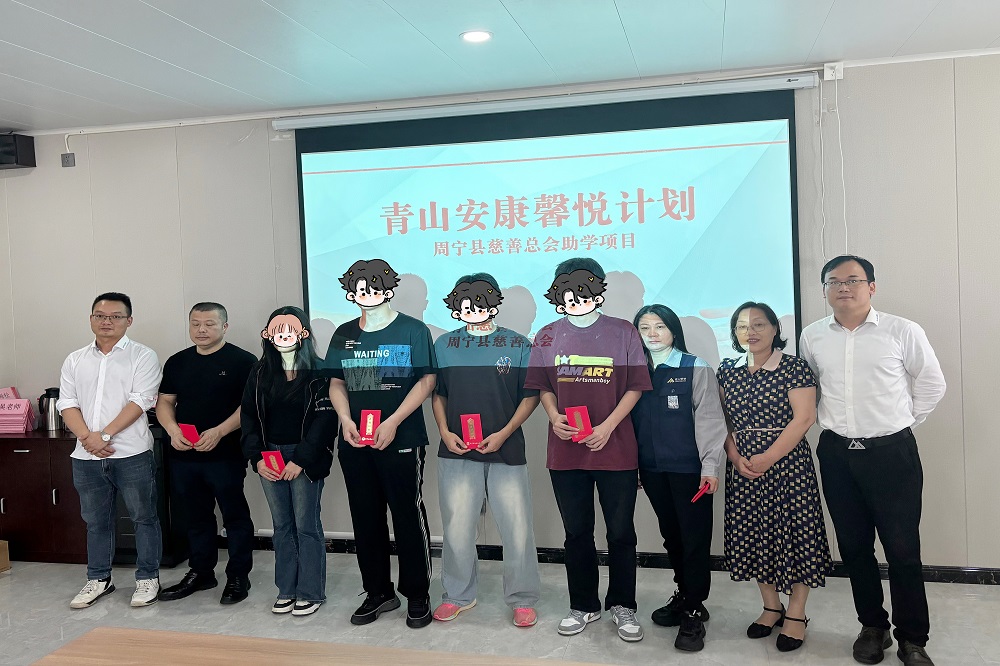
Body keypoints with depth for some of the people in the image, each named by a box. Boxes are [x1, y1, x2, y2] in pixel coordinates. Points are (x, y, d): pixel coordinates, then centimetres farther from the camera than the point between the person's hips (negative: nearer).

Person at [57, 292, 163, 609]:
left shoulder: (143, 356, -3)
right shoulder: (75, 360, 12)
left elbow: (140, 401, -12)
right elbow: (67, 403, 5)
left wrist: (104, 434, -17)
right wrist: (87, 438, -10)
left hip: (132, 454, -4)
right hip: (86, 456, 4)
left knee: (143, 517, 5)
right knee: (95, 520, 16)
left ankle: (147, 577, 18)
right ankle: (98, 579, 29)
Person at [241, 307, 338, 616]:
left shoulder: (318, 373, -7)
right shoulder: (260, 372, 8)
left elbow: (325, 419, -12)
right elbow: (248, 415, 7)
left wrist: (301, 460, -16)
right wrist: (257, 457, -4)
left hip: (305, 459, -4)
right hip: (269, 458, 5)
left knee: (306, 526, 2)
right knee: (282, 525, 12)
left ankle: (310, 592, 14)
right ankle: (286, 590, 23)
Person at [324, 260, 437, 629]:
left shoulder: (412, 330, -2)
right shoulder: (344, 334, 12)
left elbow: (427, 380, -8)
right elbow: (337, 383, 14)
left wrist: (393, 422, -16)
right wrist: (345, 419, -4)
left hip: (401, 441, -4)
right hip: (354, 443, 5)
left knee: (408, 516, 1)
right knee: (366, 518, 11)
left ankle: (417, 596, 15)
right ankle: (378, 592, 25)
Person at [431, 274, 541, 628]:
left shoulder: (517, 344, 0)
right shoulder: (444, 345, 7)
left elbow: (531, 395, 0)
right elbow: (437, 393, 13)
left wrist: (504, 434, -10)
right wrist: (445, 432, -2)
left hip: (506, 450, -2)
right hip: (457, 451, 2)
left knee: (518, 529, 2)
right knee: (457, 528, 10)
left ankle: (522, 599, 19)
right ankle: (458, 595, 28)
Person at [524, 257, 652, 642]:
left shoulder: (623, 332, 0)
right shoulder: (547, 336, 7)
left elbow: (635, 386, -1)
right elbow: (543, 387, 11)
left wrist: (607, 426, -12)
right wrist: (554, 416, -8)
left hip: (616, 449, -2)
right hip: (566, 451, 2)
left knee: (621, 533, 6)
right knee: (577, 533, 12)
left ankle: (622, 606, 23)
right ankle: (583, 606, 26)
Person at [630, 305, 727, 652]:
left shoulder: (696, 368, -3)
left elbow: (709, 419, -7)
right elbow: (629, 419, 10)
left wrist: (710, 465, -14)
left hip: (689, 466, -4)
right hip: (651, 468, 4)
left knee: (695, 537, 0)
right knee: (670, 534, 14)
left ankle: (693, 613, 10)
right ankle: (684, 594, 30)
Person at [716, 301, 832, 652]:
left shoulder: (794, 367, -6)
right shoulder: (726, 371, 8)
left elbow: (804, 417, -13)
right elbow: (722, 421, 7)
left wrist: (767, 458, -17)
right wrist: (736, 458, -8)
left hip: (787, 463, -4)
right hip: (744, 467, 5)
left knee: (794, 532, 0)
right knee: (753, 534, 9)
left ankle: (796, 614, 14)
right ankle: (771, 607, 26)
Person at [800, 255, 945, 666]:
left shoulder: (902, 332, -6)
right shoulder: (812, 336, 4)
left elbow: (931, 384, 5)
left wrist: (901, 422, 4)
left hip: (891, 452, -3)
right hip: (837, 454, 3)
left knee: (902, 548, 0)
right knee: (853, 545, 11)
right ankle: (872, 626, 28)